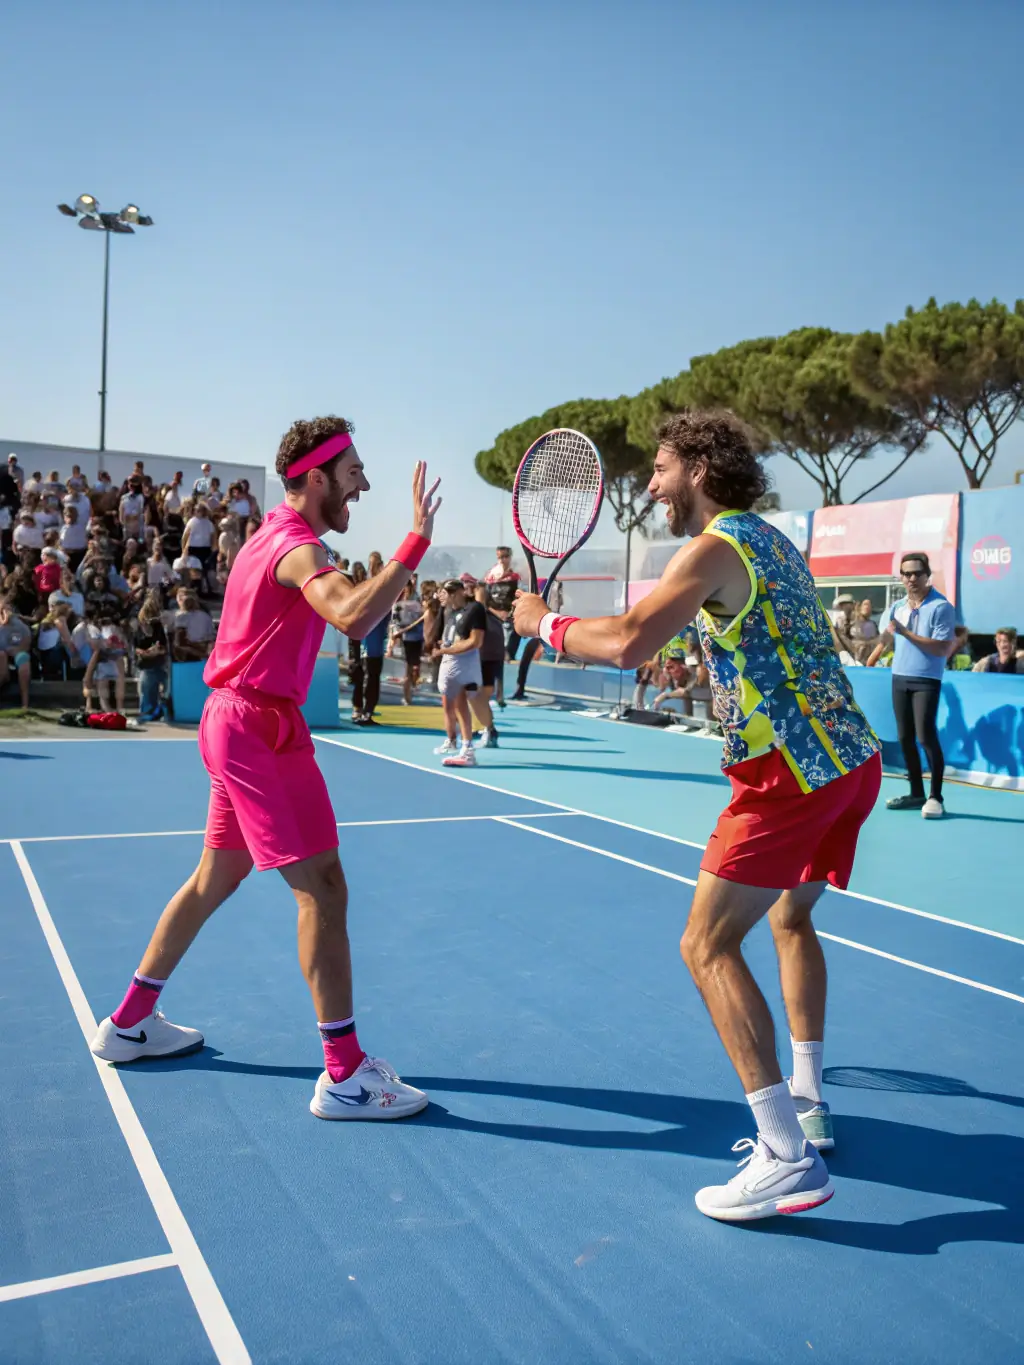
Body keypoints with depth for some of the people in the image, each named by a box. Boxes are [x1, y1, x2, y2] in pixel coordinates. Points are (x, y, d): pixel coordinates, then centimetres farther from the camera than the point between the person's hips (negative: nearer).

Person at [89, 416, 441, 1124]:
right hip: (260, 727, -11)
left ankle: (130, 1022, 32)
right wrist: (416, 543, -33)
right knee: (323, 888, -8)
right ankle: (345, 1074, -2)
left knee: (216, 878, 19)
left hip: (237, 720, 11)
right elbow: (353, 619, -36)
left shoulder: (278, 537, 16)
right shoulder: (295, 545, -17)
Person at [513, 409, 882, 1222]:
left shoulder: (715, 548, -10)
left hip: (795, 771, -10)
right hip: (854, 758, 10)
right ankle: (808, 1105, 33)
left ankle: (789, 1158, -7)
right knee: (791, 917, 26)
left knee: (709, 946, -6)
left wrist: (545, 623, -7)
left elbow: (628, 644, -22)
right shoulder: (774, 543, 18)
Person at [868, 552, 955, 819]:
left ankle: (935, 797, 0)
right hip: (899, 679, 6)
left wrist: (905, 632, -20)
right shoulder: (896, 608, 9)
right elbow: (884, 641, 19)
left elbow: (943, 649, -17)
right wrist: (866, 667, 8)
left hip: (926, 681, -6)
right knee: (905, 738, 7)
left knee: (926, 736, -11)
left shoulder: (941, 607, -10)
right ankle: (917, 794, 17)